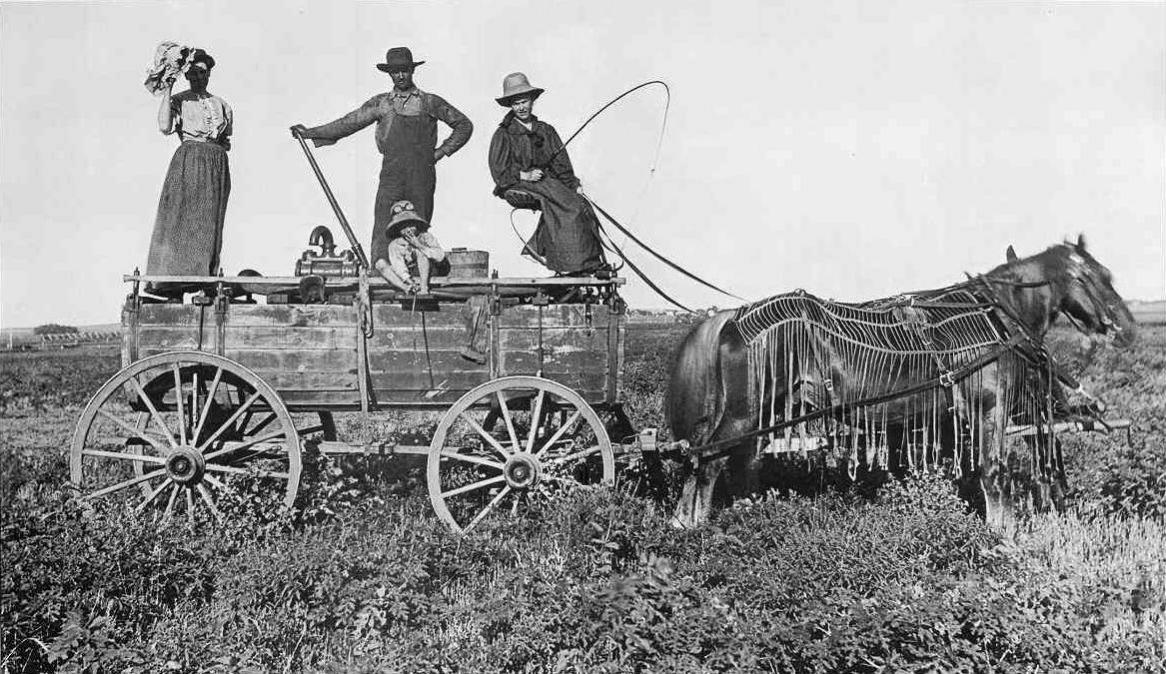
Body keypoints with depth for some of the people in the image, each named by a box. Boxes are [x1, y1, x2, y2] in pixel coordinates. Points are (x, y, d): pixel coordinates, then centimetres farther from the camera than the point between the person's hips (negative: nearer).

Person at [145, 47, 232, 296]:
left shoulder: (221, 104, 20)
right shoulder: (178, 100, 8)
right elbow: (164, 127, -11)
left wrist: (224, 143, 5)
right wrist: (167, 91, -10)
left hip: (217, 163, 4)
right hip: (188, 160, -4)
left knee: (209, 222, -1)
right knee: (179, 215, -12)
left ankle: (203, 280, -2)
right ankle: (169, 278, -14)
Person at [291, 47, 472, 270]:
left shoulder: (430, 102, 10)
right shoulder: (380, 103, 12)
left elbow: (464, 125, 17)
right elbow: (348, 123, 13)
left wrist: (441, 151, 8)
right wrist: (311, 133, 9)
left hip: (422, 177, 0)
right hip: (391, 177, 1)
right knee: (382, 235, -8)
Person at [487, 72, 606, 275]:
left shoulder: (546, 131, 20)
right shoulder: (503, 134, 7)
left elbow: (561, 164, 15)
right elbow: (499, 170, -1)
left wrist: (574, 185, -1)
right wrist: (524, 175, -15)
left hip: (547, 182, 5)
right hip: (516, 187, -5)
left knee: (580, 204, -24)